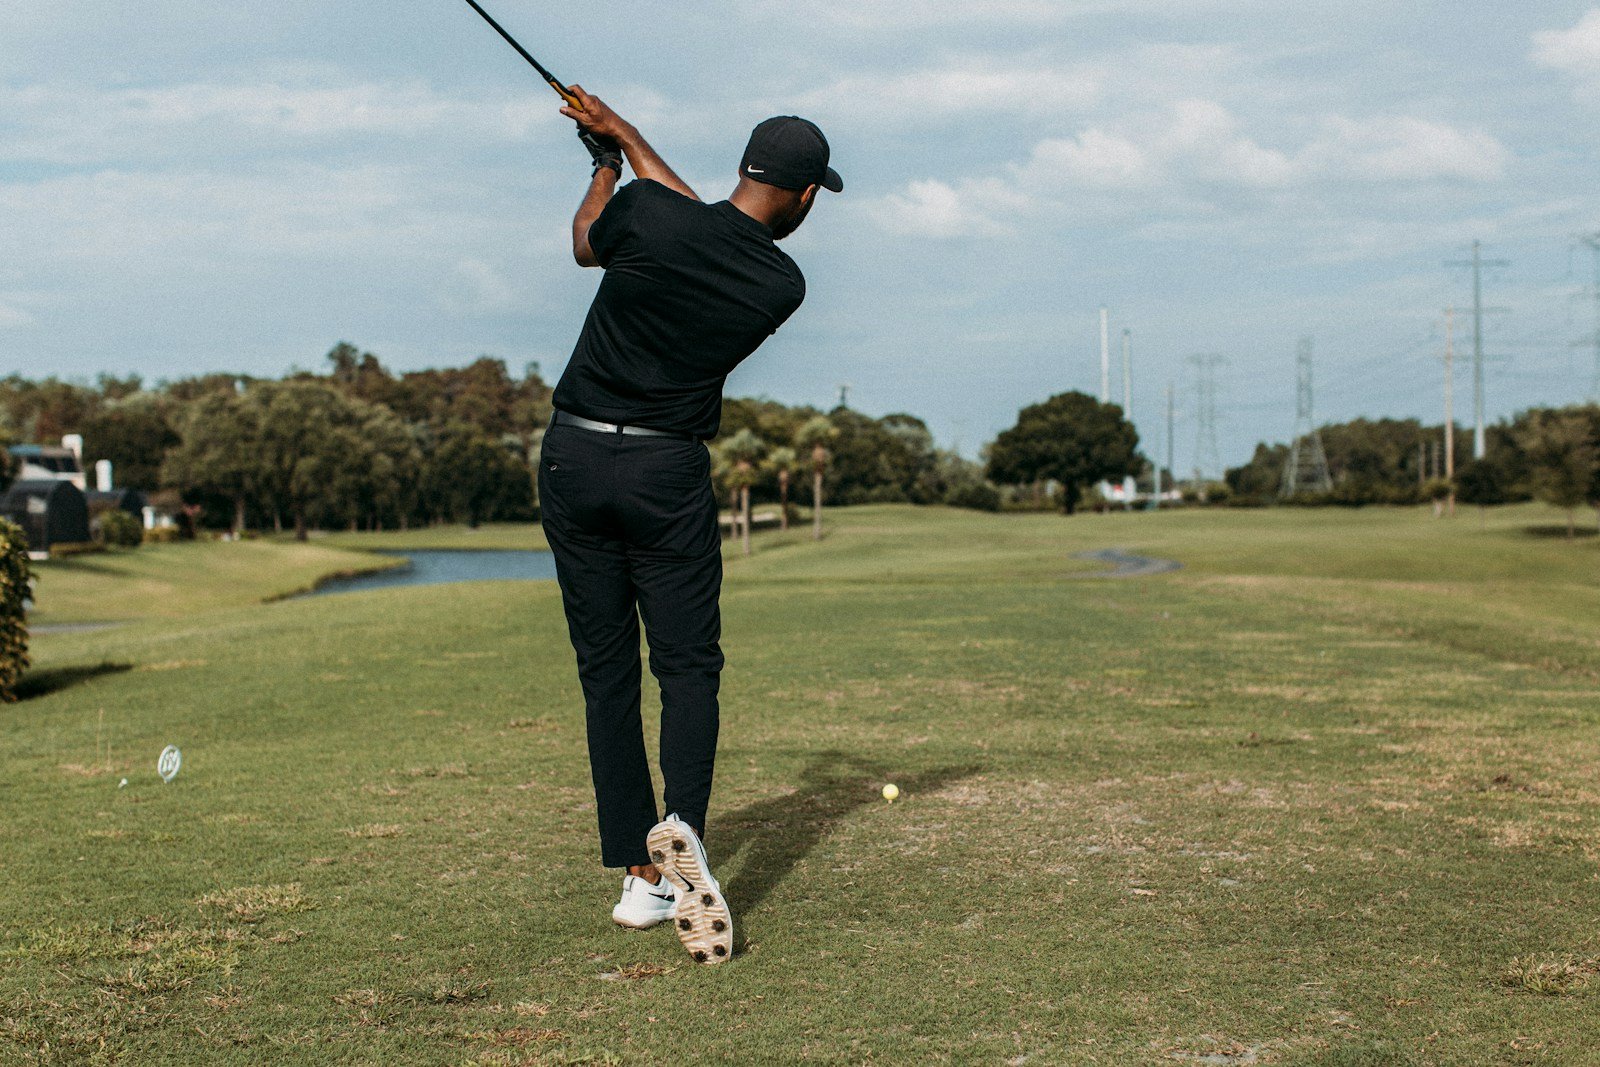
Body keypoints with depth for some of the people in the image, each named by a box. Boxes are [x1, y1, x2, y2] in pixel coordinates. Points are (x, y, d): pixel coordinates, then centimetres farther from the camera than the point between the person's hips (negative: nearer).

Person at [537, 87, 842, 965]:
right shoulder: (782, 286, -4)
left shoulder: (644, 209, -10)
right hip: (667, 472, -1)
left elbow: (585, 243, 14)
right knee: (688, 665, 5)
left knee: (606, 671, 7)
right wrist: (626, 134, 21)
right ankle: (683, 829, -22)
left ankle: (639, 874, 7)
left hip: (573, 457, 1)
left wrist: (607, 163, 31)